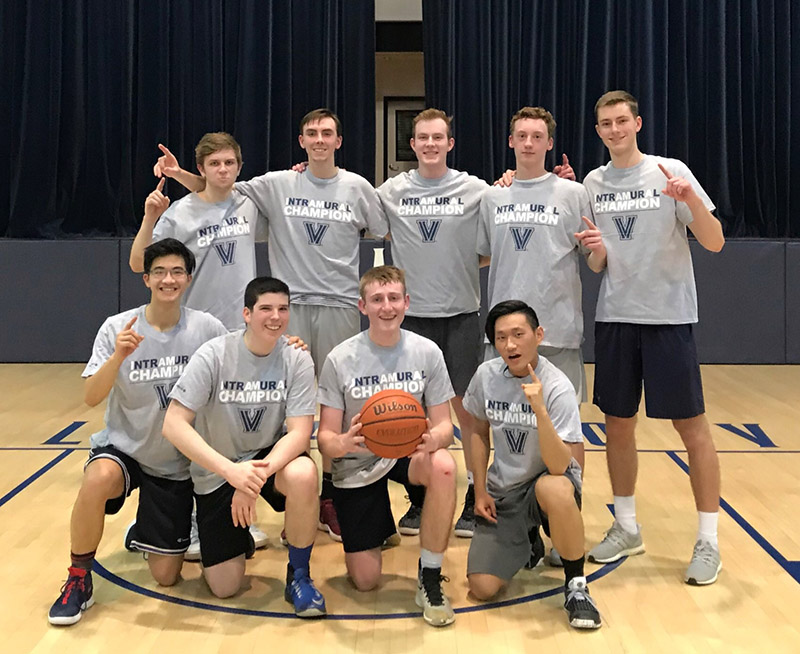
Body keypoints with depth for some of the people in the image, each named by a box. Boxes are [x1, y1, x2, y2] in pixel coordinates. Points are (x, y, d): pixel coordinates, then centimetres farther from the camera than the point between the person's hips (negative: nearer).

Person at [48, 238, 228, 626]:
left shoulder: (208, 329, -11)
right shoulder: (118, 328, -12)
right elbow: (91, 398, -19)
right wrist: (118, 356, -37)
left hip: (177, 463, 1)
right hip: (124, 447, -1)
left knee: (166, 576, 3)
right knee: (97, 480, -38)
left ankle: (149, 532, 40)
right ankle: (79, 580, -13)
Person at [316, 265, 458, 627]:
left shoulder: (426, 352, -8)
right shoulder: (340, 359, -12)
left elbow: (443, 425, -6)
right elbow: (326, 437, -10)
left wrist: (433, 439, -31)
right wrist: (344, 443, -35)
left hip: (409, 454, 1)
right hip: (356, 466, -1)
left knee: (443, 466, -36)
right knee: (365, 581, -2)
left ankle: (429, 576, -16)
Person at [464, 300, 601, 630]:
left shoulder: (557, 387, -21)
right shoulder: (486, 375, -8)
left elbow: (558, 466, -30)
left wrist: (540, 410, -42)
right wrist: (480, 491, 5)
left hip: (549, 479, -4)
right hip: (502, 491, 4)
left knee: (555, 489, -43)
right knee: (482, 588, -11)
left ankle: (576, 584, -17)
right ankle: (528, 542, 23)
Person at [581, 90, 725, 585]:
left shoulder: (670, 172, -3)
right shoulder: (592, 183, 9)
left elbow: (715, 243, -7)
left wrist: (691, 200, -24)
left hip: (669, 317, -4)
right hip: (614, 317, 4)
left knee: (692, 425, -1)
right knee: (618, 424, 10)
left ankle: (708, 541, 9)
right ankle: (627, 529, 25)